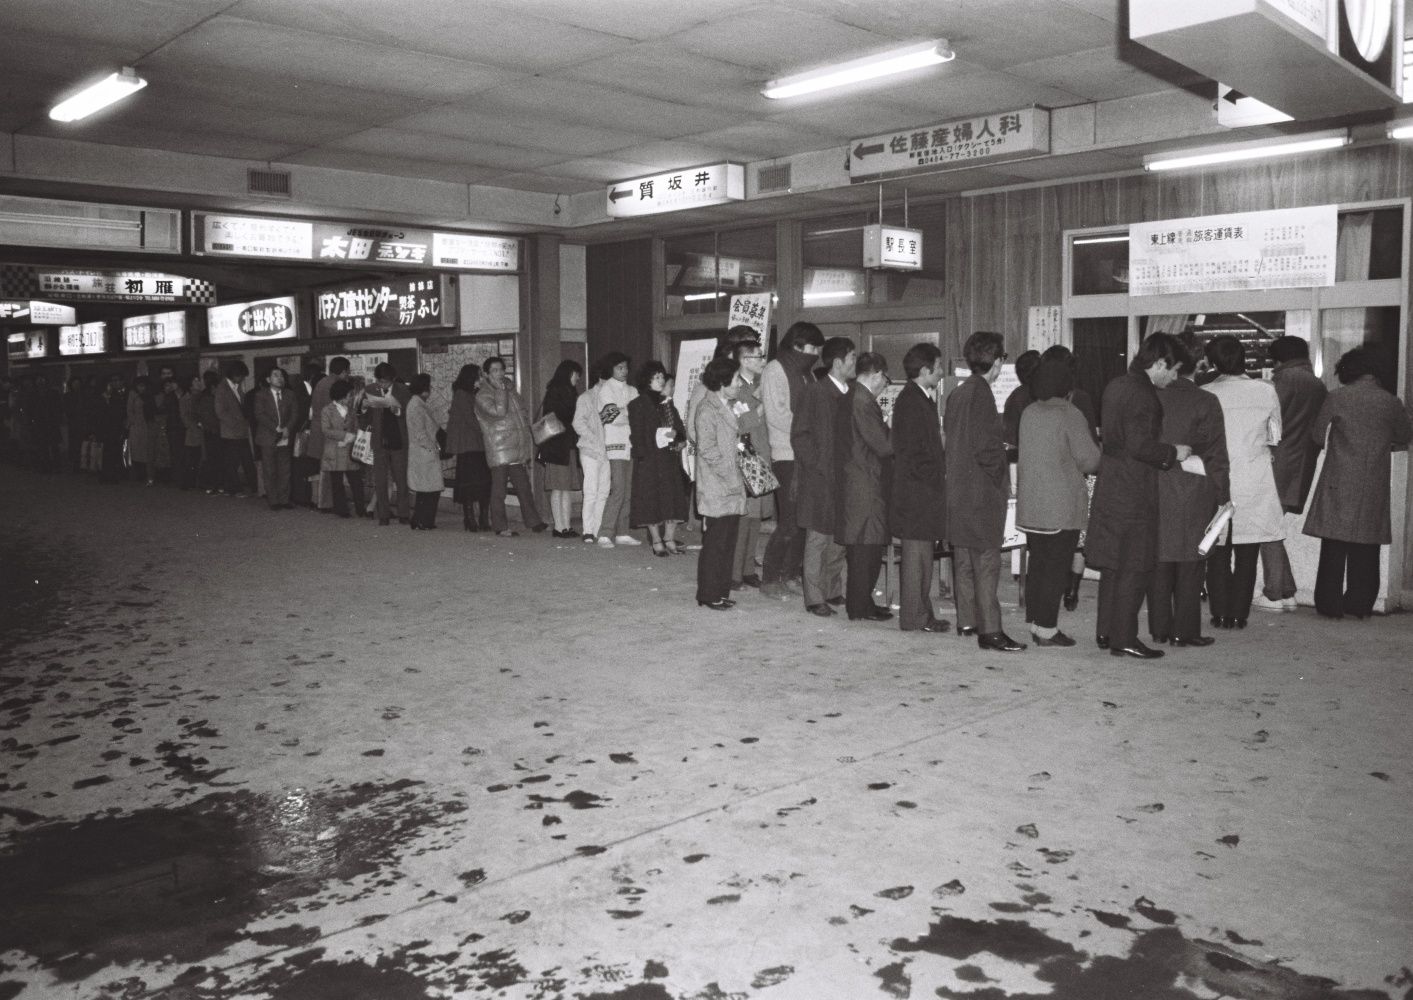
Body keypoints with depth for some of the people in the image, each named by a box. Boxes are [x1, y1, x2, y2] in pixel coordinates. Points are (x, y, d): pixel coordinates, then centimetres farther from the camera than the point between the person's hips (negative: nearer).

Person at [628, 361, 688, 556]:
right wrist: (642, 453, -16)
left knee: (673, 498, 1)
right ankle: (657, 542, 2)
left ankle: (670, 539, 8)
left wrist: (680, 438, -6)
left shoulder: (667, 403, 16)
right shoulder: (638, 404, -2)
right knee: (652, 499, -4)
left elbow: (679, 426, 14)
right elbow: (636, 434, -7)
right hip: (650, 457, -5)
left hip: (670, 456, 6)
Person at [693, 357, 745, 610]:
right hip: (716, 491, -9)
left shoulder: (726, 408, 16)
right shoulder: (707, 410, -12)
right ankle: (708, 595, 6)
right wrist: (732, 474, -15)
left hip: (731, 489, 9)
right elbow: (707, 449, -17)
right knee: (714, 544, -3)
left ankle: (721, 592, 19)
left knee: (727, 543, 11)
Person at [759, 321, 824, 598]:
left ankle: (790, 576, 16)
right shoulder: (774, 371, -5)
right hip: (787, 456, -7)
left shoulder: (806, 372, 18)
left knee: (803, 520, 7)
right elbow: (776, 415, -13)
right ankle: (769, 580, 2)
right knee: (789, 522, -8)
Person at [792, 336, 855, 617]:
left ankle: (833, 592, 24)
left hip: (843, 480, 6)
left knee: (839, 539, 12)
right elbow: (799, 436, -10)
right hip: (819, 480, -6)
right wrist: (821, 465, -15)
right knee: (818, 539, -1)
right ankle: (814, 598, 7)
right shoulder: (813, 394, -10)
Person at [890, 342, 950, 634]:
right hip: (916, 491, -10)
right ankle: (914, 617, 2)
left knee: (924, 554, 13)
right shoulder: (911, 401, -14)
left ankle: (922, 613, 20)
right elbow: (910, 453, -19)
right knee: (917, 552, -5)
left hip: (926, 489, 10)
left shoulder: (923, 399, 17)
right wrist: (935, 476, -14)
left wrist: (940, 469, 10)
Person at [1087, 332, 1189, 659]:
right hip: (1134, 493, -9)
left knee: (1113, 564, 15)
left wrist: (1168, 451, 20)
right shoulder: (1143, 395, -18)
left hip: (1110, 488, 9)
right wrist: (1174, 453, -9)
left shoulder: (1116, 385, 11)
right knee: (1134, 568, -1)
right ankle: (1124, 638, 5)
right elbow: (1140, 446, -24)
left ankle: (1106, 632, 22)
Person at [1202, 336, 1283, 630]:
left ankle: (1220, 614, 10)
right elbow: (1274, 438, 6)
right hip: (1255, 481, 1)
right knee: (1247, 553, 8)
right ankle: (1239, 613, 10)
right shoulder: (1266, 391, -3)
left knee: (1218, 552, 8)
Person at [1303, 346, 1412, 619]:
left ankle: (1330, 604, 3)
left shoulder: (1336, 398, -4)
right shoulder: (1391, 402, 2)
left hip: (1339, 481, -2)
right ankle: (1360, 604, 12)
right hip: (1374, 484, 2)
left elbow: (1316, 435, 0)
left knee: (1334, 547, 2)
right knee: (1366, 549, 9)